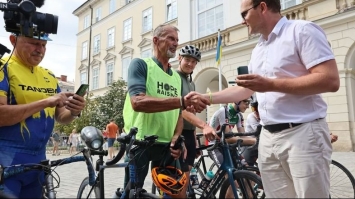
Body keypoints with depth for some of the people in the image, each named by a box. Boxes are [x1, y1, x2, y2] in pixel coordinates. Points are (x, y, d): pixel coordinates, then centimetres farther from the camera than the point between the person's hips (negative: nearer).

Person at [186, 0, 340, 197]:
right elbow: (244, 90, 23)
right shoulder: (258, 50, 18)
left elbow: (330, 80, -15)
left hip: (302, 134, -7)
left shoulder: (302, 30, -6)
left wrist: (271, 84, -17)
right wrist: (205, 98, 17)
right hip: (268, 138, 7)